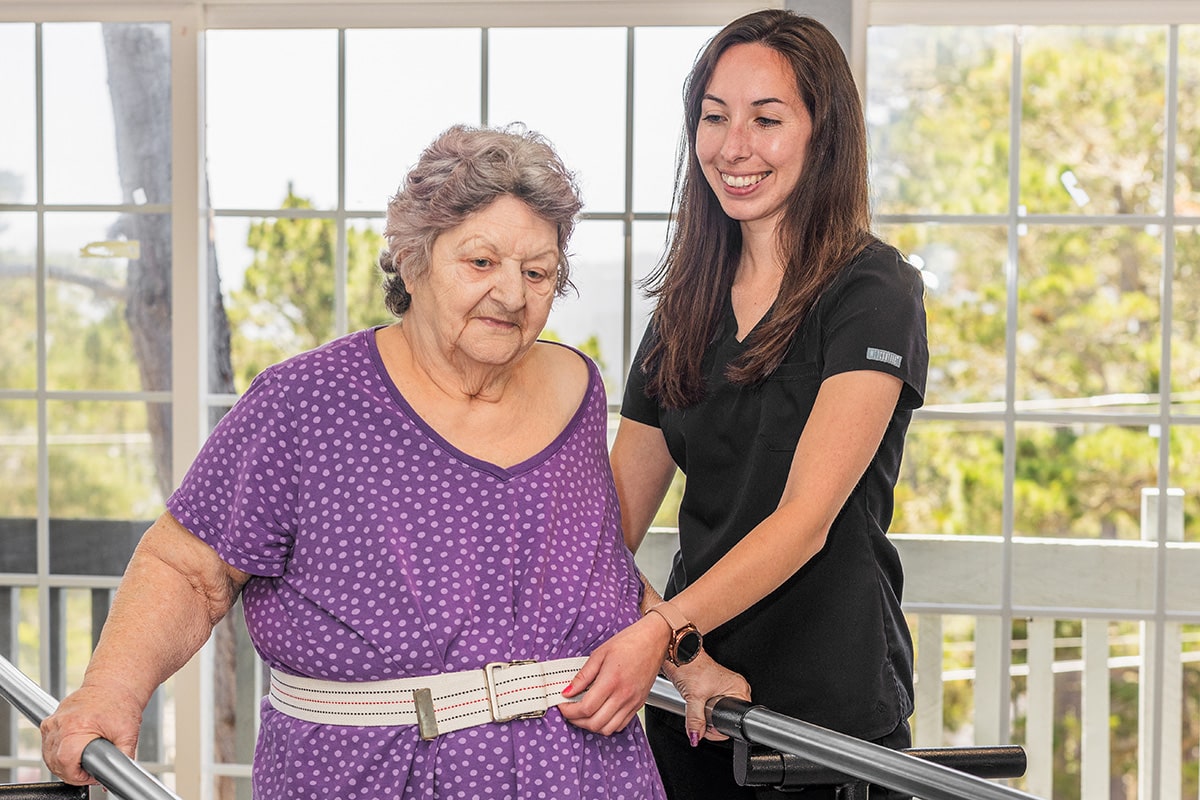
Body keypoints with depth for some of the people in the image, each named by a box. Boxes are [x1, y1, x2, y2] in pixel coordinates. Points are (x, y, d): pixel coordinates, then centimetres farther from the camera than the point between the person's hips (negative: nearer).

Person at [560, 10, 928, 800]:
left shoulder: (874, 295, -9)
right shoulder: (688, 305, 9)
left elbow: (806, 519, -20)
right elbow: (612, 520, 7)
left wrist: (661, 632, -32)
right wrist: (683, 660, -10)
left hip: (832, 706, -5)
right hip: (690, 704, 5)